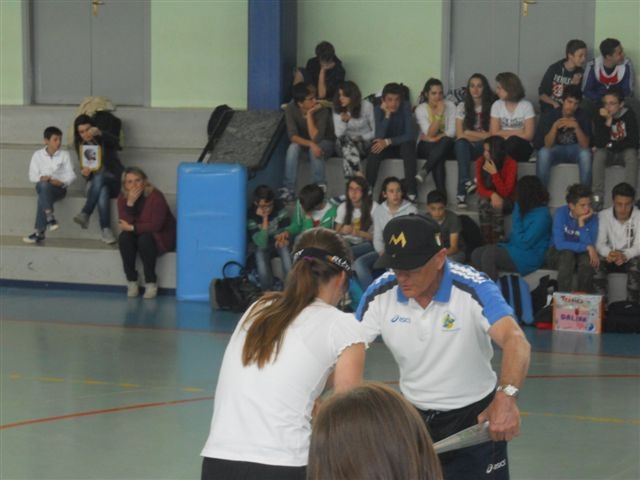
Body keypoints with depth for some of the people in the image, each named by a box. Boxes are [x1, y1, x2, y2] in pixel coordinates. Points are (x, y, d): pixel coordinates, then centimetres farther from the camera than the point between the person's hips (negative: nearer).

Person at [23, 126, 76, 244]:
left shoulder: (64, 155, 9)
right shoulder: (37, 155, 11)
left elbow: (71, 175, 3)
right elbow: (32, 176, 5)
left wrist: (62, 182, -17)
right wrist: (42, 178, -16)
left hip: (59, 188, -2)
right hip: (42, 187, 2)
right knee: (42, 185, -36)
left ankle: (39, 232, -38)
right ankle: (50, 218, -43)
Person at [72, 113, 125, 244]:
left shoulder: (103, 140, -4)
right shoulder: (81, 145, 6)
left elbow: (115, 142, -30)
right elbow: (86, 172, 7)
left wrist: (100, 133, -49)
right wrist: (85, 173, -19)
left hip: (114, 180, -2)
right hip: (96, 182, 2)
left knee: (99, 178, -37)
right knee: (102, 193, -35)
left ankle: (85, 214, -41)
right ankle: (106, 230, -44)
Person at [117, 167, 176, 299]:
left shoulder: (155, 196, -21)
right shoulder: (123, 198, -7)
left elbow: (156, 225, -26)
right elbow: (125, 225, -18)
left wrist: (132, 228, -23)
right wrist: (130, 203, -29)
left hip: (162, 237, -4)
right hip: (137, 234, 4)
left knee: (145, 239, -35)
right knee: (124, 238, -27)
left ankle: (151, 283, -21)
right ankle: (131, 281, -18)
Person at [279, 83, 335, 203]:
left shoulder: (321, 110, -30)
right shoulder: (291, 109, -23)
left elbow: (315, 138, -36)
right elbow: (293, 136, -26)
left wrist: (309, 114, -39)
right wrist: (311, 144, -42)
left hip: (324, 143, -2)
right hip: (303, 142, 2)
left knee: (315, 150, -36)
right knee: (293, 147, -31)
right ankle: (288, 188, -29)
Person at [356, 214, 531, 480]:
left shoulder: (473, 288, -24)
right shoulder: (379, 295, -12)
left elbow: (515, 341, -37)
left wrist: (506, 397, -55)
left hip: (475, 418, -3)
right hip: (414, 417, 3)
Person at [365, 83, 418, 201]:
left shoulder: (405, 106, -16)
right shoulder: (378, 109, -14)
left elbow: (409, 135, -21)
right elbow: (379, 136, -25)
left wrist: (388, 141, -31)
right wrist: (387, 114, -31)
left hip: (402, 145, -1)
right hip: (386, 147, 1)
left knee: (408, 145, -34)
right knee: (375, 147, -31)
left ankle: (411, 193, -35)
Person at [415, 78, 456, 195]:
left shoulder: (450, 106, -3)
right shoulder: (421, 109, -6)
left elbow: (451, 132, -10)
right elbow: (430, 134, -17)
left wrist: (435, 138, -18)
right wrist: (439, 114, -26)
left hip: (445, 146, 1)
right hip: (427, 147, -1)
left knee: (446, 141, -37)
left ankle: (423, 172, -43)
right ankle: (441, 192, -40)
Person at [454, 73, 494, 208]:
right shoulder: (463, 106, 4)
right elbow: (460, 135, -3)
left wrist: (469, 133, -8)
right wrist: (481, 135, -11)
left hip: (484, 148, -1)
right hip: (467, 148, 1)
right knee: (461, 143, -35)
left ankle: (462, 191, -41)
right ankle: (466, 181, -51)